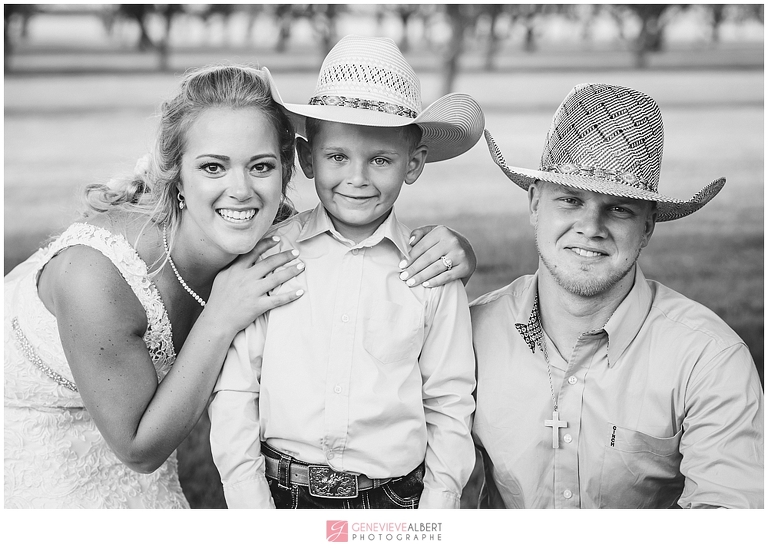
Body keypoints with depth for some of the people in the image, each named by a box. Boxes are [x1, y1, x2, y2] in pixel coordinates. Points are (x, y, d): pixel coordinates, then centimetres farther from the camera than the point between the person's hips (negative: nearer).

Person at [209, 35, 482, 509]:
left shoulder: (433, 273, -4)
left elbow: (449, 407, 1)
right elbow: (233, 391, -3)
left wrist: (438, 502, -6)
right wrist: (252, 506, -8)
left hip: (394, 499, 1)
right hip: (278, 493, 0)